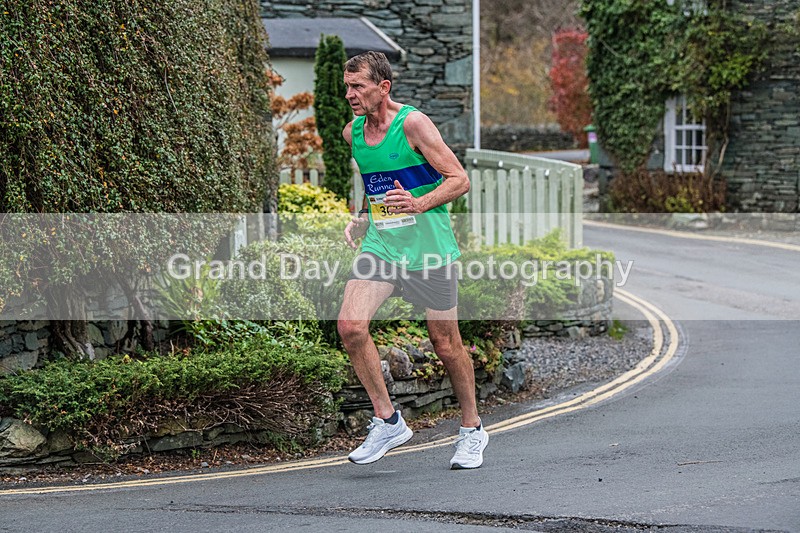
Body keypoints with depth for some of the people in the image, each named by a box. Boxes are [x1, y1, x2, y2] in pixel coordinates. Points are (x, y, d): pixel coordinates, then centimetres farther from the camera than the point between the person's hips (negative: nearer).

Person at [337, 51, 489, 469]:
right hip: (380, 246, 5)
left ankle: (472, 429, 25)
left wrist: (420, 204, -26)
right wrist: (362, 218, 9)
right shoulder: (352, 132, 7)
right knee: (350, 326, -16)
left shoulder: (413, 124, -12)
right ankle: (388, 422, -3)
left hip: (429, 249, -5)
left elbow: (459, 180, -11)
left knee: (446, 346, 4)